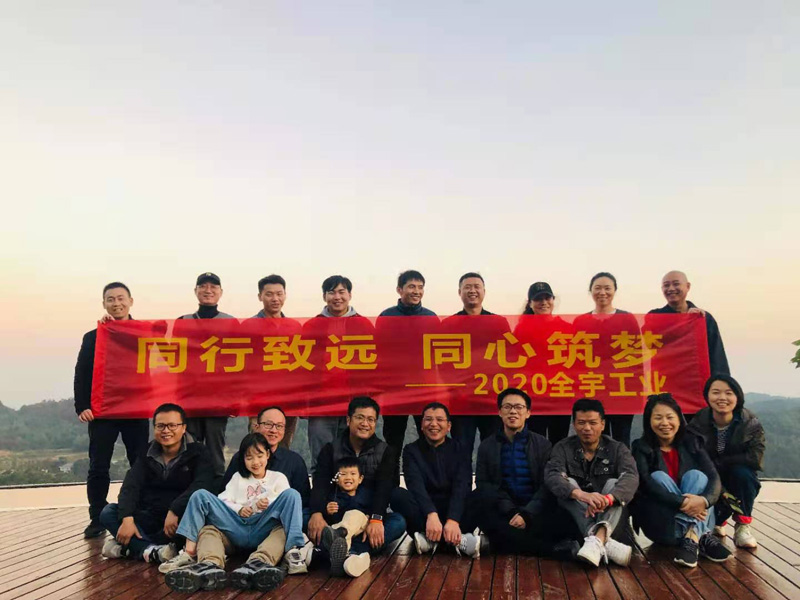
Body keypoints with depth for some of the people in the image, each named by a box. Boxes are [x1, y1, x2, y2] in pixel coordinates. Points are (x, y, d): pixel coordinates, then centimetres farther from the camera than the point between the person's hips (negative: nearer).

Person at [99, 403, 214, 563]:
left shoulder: (197, 452, -3)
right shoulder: (147, 454, 7)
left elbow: (201, 486, -20)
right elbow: (130, 486, -6)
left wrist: (174, 511, -33)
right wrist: (127, 519, -23)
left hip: (178, 521, -4)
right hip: (148, 518, 4)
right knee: (108, 512, -15)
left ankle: (133, 546, -25)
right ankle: (151, 551, -35)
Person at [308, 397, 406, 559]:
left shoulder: (385, 452, 5)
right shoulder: (331, 449, 6)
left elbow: (384, 489, -11)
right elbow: (320, 485, -9)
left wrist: (376, 519, -30)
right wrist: (317, 514, -30)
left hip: (370, 516, 0)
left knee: (399, 521, -30)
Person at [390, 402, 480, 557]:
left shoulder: (459, 451, 3)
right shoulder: (412, 450, 3)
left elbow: (461, 487, -13)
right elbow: (416, 485, -15)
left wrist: (453, 520, -31)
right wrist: (431, 515, -34)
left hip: (453, 510, 0)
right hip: (424, 512, 0)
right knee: (397, 494, -28)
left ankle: (430, 539, -29)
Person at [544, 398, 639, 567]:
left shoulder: (617, 449, -1)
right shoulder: (563, 448, -2)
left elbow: (631, 477, -22)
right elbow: (552, 477, -22)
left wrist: (607, 499, -44)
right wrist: (581, 494, -43)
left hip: (609, 517, 0)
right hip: (575, 518, 0)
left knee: (613, 484, -25)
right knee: (568, 484, -26)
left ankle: (597, 539, -51)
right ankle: (606, 543, -45)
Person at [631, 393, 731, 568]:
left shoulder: (692, 443, 3)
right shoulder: (641, 448, -3)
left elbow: (714, 478, -10)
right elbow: (646, 484, -20)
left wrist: (704, 500, -33)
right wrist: (681, 503, -35)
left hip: (698, 520, 2)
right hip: (661, 526, -2)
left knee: (695, 475, -20)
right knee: (659, 476, -24)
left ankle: (691, 540, -39)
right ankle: (702, 539, -33)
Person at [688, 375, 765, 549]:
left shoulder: (750, 423, -14)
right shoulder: (698, 424, -16)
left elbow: (755, 458, -24)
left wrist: (718, 462, -20)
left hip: (740, 484, 0)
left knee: (742, 472, -32)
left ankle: (743, 526, -10)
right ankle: (716, 521, 10)